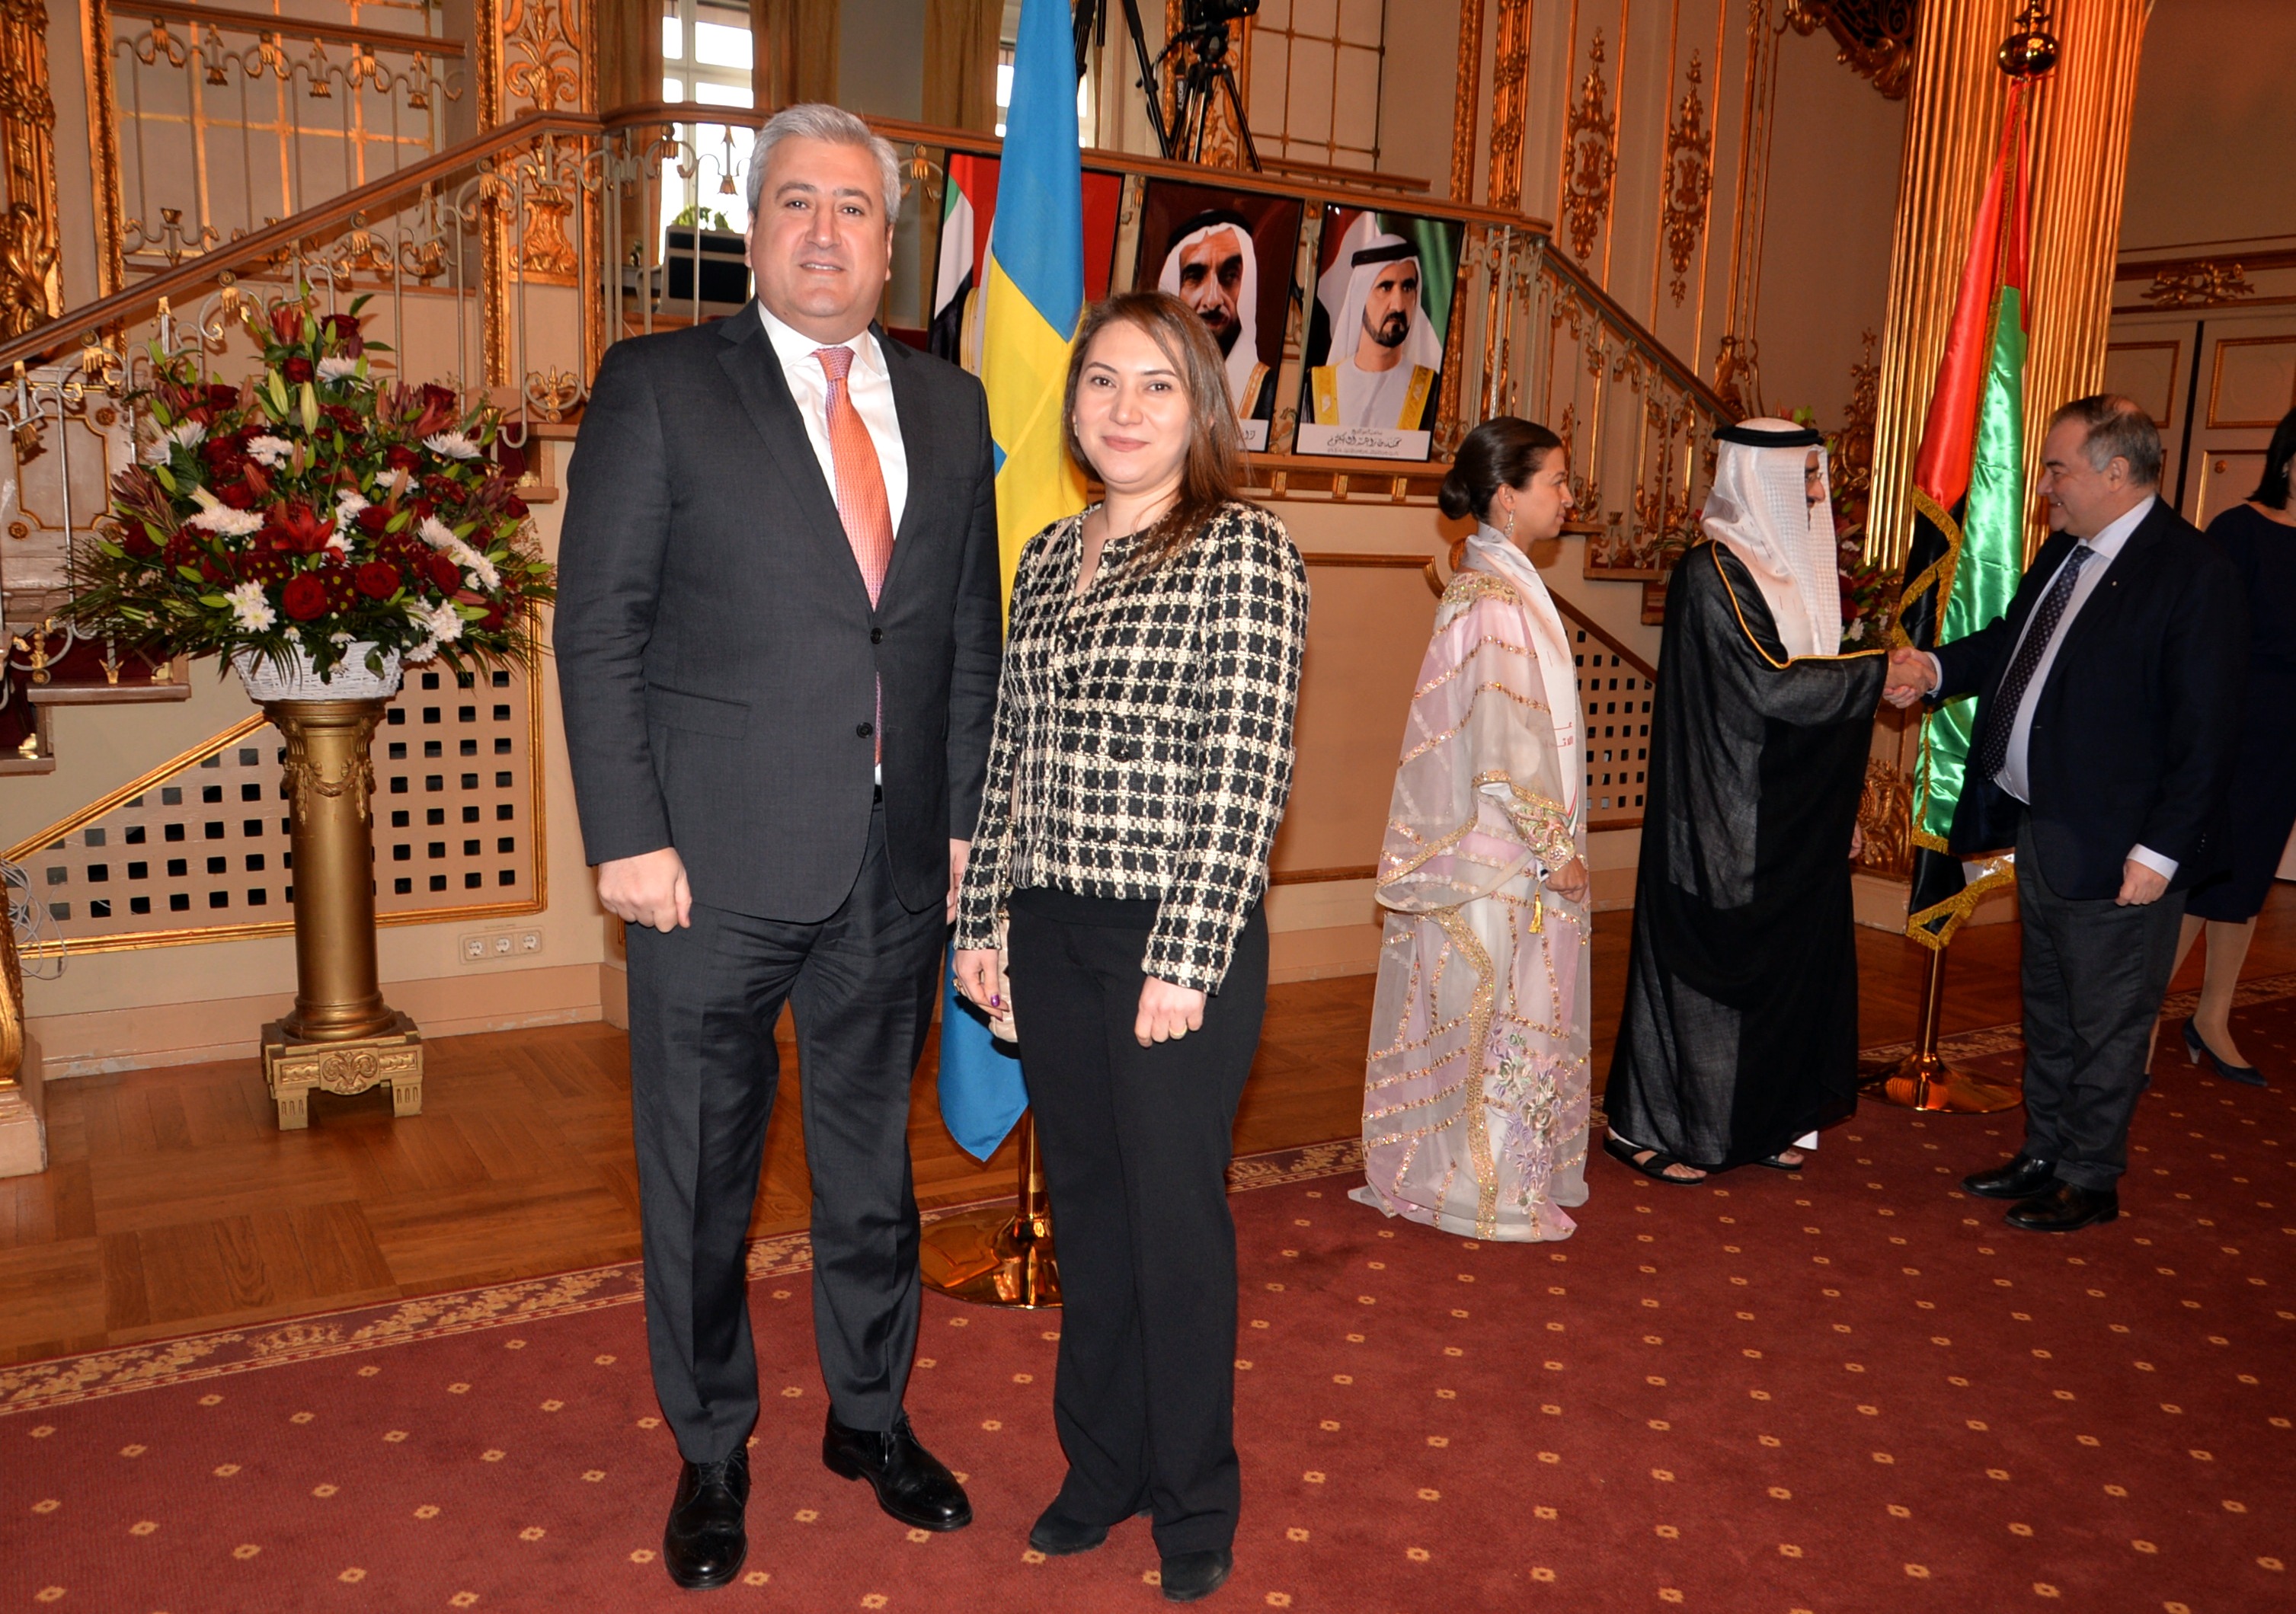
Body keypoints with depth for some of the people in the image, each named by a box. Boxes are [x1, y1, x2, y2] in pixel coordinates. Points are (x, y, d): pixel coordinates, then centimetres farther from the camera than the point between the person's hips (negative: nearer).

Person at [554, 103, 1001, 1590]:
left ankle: (872, 1415, 38)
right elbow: (600, 627, -6)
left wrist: (967, 816, 5)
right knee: (702, 1175, 11)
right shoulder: (658, 386, -2)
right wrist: (628, 836, -12)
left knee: (873, 1157, 17)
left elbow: (974, 635, 11)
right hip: (715, 860, -3)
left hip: (895, 867, 3)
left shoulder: (950, 406, 10)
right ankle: (713, 1453, 33)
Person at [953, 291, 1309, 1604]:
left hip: (1179, 942, -6)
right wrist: (984, 916, 11)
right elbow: (1015, 747, 13)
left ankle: (1194, 1500, 28)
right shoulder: (1052, 553, 11)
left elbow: (1250, 771, -14)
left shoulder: (1244, 549, -9)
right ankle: (1103, 1463, 36)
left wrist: (1186, 958, -17)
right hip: (1054, 932, 6)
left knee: (1175, 1212, 6)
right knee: (1085, 1199, 16)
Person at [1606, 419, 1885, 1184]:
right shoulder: (1713, 573, -15)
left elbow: (1811, 686, 12)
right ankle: (1654, 1125, 14)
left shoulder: (1796, 569, 11)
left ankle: (1763, 1119, 26)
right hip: (1724, 811, -8)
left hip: (1791, 814, 8)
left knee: (1790, 957, 12)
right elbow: (1768, 686, -21)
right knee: (1708, 957, 0)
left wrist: (1842, 808, 11)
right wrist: (1879, 670, -13)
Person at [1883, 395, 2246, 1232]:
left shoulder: (2193, 573, -16)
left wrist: (2161, 851, -19)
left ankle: (2090, 1179, 23)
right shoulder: (2064, 554, 8)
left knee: (2106, 1024, 7)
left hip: (2115, 848, -8)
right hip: (2039, 828, 8)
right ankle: (2044, 1155, 35)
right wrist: (1936, 667, 3)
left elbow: (2204, 731, -18)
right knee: (2049, 1012, 20)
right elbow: (2011, 642, 23)